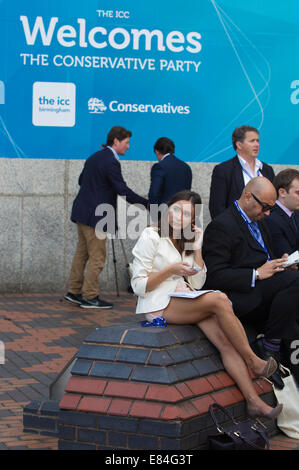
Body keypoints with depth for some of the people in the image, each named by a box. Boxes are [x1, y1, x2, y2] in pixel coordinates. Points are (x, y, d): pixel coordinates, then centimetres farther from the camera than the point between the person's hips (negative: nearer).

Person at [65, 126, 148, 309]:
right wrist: (146, 203, -15)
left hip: (82, 211, 10)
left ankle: (74, 292, 20)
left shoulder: (95, 157, 13)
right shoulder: (111, 162, -16)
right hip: (95, 215, -10)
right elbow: (122, 189, -20)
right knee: (97, 256, -3)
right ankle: (90, 297, 0)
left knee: (82, 252, 15)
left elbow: (82, 180, 21)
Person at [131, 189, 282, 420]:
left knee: (224, 338, -22)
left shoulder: (186, 241, 19)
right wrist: (171, 270, -16)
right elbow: (139, 286, -7)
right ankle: (253, 361, -18)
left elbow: (197, 284, 11)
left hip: (185, 301, 6)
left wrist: (197, 248, 5)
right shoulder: (151, 237, -2)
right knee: (219, 299, -30)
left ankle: (253, 400, -28)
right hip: (159, 305, -6)